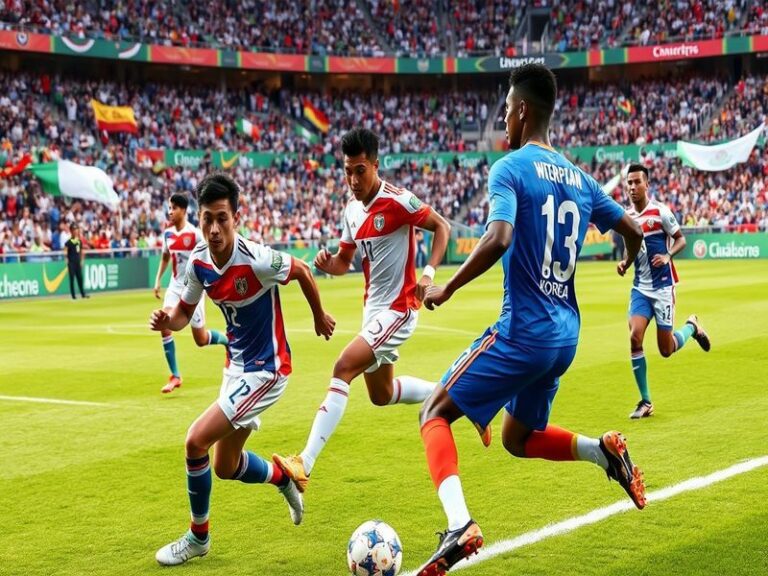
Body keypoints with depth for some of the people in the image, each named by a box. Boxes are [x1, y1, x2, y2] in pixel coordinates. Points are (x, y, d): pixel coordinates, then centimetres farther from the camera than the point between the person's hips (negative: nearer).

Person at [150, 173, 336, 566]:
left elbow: (302, 271, -8)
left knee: (196, 442, -15)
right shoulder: (198, 263, -9)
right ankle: (284, 479, 47)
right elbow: (184, 313, 5)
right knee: (226, 467, 16)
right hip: (236, 367, 7)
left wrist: (319, 317, 8)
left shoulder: (256, 260, -27)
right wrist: (167, 321, -19)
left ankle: (198, 537, 5)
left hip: (265, 370, -7)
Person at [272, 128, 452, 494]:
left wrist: (428, 273, -23)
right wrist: (326, 263, -9)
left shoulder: (397, 201, -16)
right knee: (381, 394, 19)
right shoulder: (352, 210, 6)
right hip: (373, 308, 9)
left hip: (398, 309, -9)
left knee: (343, 369, -21)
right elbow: (344, 262, 14)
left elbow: (442, 227, -9)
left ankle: (305, 465, -24)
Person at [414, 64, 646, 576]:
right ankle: (605, 450, 2)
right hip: (565, 336, 8)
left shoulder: (511, 168, -11)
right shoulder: (578, 178, 11)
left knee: (435, 413, 2)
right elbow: (634, 232, 17)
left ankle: (459, 527, -17)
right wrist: (628, 260, 40)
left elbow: (498, 239, -27)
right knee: (519, 439, 25)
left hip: (522, 332, -8)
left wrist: (446, 289, -15)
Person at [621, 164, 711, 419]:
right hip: (640, 287, 4)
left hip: (663, 286, -4)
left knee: (666, 349, -1)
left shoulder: (660, 212, -10)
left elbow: (681, 240, -3)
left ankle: (692, 326, 34)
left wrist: (667, 255, -22)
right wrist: (625, 262, 0)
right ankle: (645, 401, -2)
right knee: (635, 337, -14)